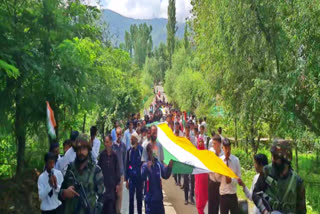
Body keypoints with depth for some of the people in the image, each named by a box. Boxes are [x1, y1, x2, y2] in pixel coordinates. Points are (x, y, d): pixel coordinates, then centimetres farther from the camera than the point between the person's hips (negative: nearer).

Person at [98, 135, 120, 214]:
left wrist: (118, 183, 2)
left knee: (112, 202, 1)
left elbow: (117, 169, 3)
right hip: (103, 182, 0)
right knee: (103, 201, 1)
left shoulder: (114, 155, 0)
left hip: (112, 183, 1)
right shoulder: (102, 154, -3)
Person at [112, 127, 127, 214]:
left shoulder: (123, 145, 3)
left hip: (121, 172, 3)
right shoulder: (112, 145, -8)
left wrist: (124, 171, 11)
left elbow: (124, 159, 10)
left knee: (120, 192, 10)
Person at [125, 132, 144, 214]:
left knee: (139, 197, 11)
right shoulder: (129, 151, 2)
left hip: (139, 177, -2)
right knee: (131, 197, 5)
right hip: (131, 177, 2)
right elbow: (127, 165, 8)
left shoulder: (141, 149, -9)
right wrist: (126, 179, 6)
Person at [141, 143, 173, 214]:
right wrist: (147, 168, -43)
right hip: (149, 197, -4)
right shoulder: (145, 165, -10)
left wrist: (169, 167, -17)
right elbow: (142, 177, -24)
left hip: (159, 196, 4)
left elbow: (165, 175, 1)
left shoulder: (159, 164, 2)